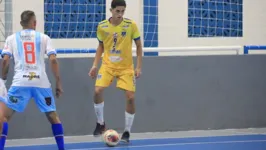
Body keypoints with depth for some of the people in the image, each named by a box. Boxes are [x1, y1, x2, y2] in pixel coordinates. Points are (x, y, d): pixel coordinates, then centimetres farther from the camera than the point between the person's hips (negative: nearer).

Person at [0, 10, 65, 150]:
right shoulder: (44, 38, 11)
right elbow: (53, 60, 2)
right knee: (53, 116, 16)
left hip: (20, 83, -1)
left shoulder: (12, 38, 11)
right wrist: (58, 83, 6)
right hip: (41, 82, 1)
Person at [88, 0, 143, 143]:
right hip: (108, 65, 1)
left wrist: (139, 67, -7)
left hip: (126, 67, -1)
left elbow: (139, 46, -1)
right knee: (97, 91, -18)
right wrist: (95, 65, 2)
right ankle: (100, 123, 4)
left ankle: (127, 132, 8)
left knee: (130, 97, -8)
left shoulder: (131, 25, -11)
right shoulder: (102, 27, -5)